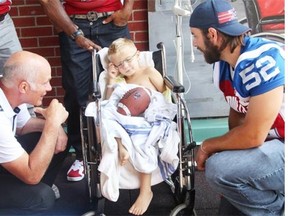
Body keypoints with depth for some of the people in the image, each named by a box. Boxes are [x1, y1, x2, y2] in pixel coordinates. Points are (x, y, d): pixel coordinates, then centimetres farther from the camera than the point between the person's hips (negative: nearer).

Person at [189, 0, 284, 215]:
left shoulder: (262, 61, -26)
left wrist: (208, 146, -11)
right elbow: (237, 113, 13)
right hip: (272, 141, 9)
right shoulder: (223, 64, 1)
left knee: (219, 168, -23)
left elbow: (253, 135, -26)